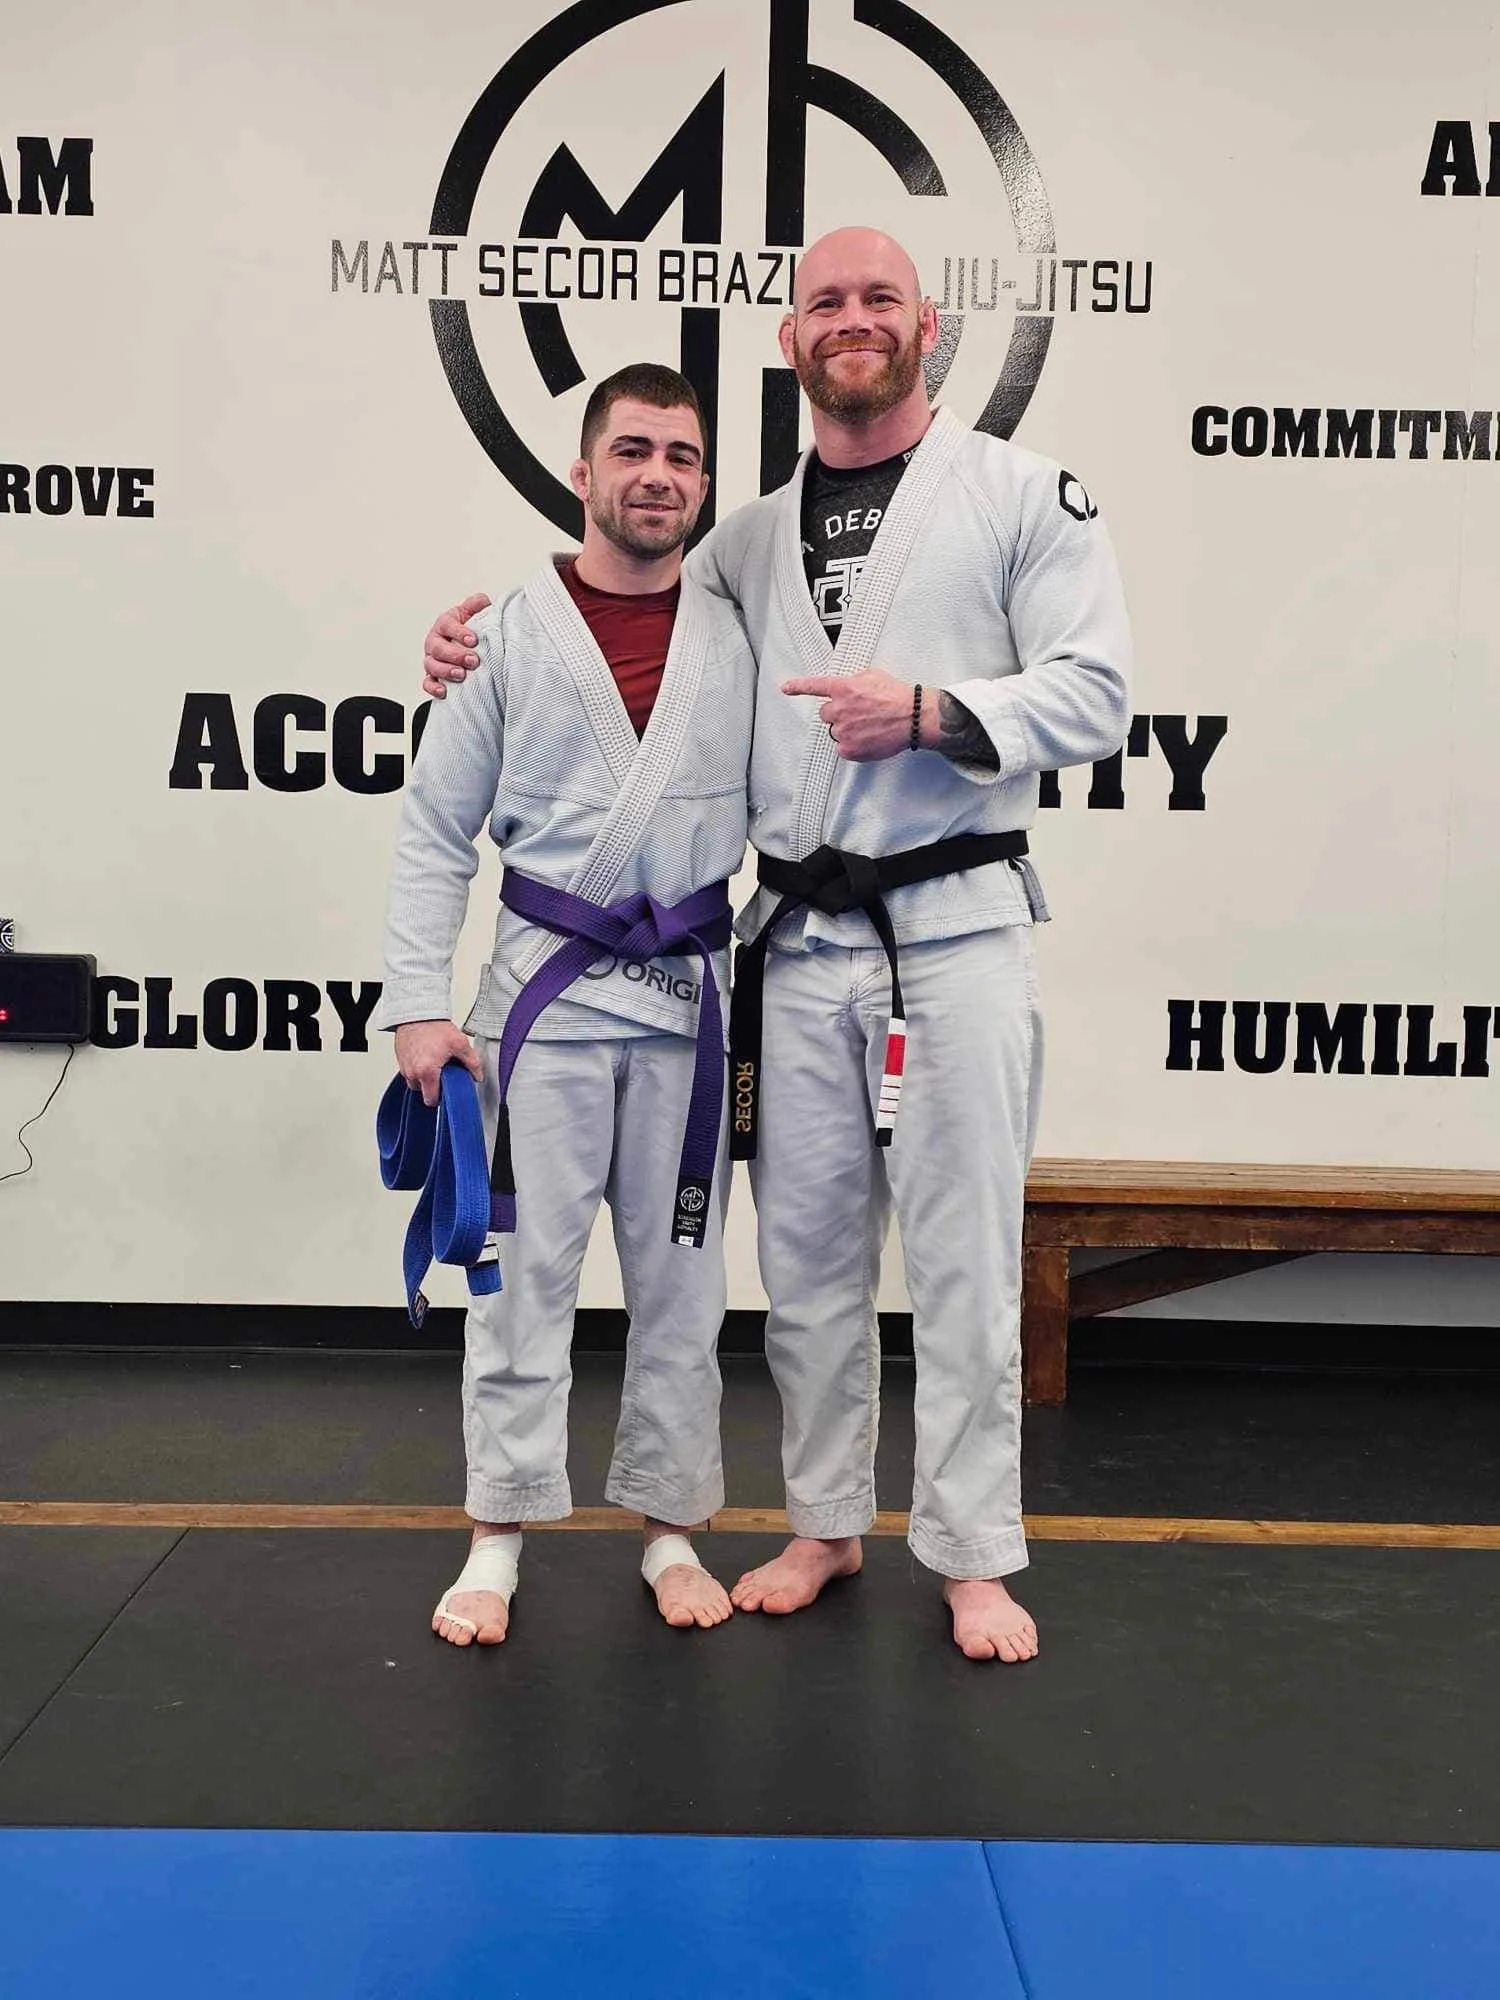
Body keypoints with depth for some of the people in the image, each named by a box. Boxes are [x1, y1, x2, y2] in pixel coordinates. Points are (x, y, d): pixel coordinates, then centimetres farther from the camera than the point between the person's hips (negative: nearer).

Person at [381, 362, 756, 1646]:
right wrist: (419, 1001, -6)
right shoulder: (510, 634, -1)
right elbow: (437, 831, 0)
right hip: (547, 980, -1)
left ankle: (669, 1525, 24)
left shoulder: (737, 637, 4)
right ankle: (499, 1535, 17)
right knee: (527, 1262, 3)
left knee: (679, 1267, 10)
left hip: (690, 987, 2)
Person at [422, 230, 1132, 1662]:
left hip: (955, 927, -4)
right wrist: (483, 642, 7)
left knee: (962, 1254, 2)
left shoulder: (1024, 496, 0)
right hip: (796, 940, 5)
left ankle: (973, 1556, 17)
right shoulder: (752, 538, 14)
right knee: (807, 1251, 12)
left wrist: (932, 714, -19)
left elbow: (1094, 691, -6)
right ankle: (825, 1523, 29)